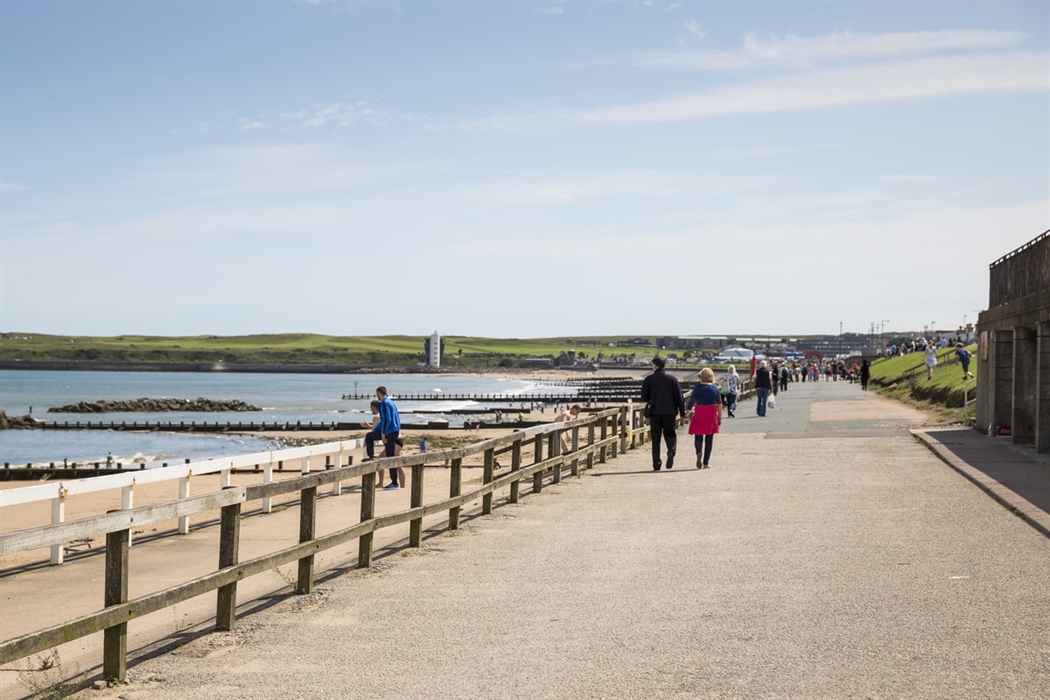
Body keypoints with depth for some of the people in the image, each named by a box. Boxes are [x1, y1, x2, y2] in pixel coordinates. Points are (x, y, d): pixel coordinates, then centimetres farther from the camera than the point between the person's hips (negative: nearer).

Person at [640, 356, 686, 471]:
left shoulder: (648, 379, 0)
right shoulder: (672, 378, 2)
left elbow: (644, 398, 1)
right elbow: (679, 397, 0)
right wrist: (682, 412, 4)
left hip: (655, 412, 0)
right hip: (670, 411, 0)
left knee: (655, 438, 6)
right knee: (670, 434, 12)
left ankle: (656, 464, 2)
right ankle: (671, 451, -19)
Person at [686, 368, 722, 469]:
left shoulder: (697, 387, -4)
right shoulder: (715, 388, 1)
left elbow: (691, 401, -6)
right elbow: (719, 404, 3)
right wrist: (720, 418, 10)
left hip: (699, 415, -1)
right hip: (711, 415, 1)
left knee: (698, 437, 8)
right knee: (709, 439, 8)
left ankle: (699, 452, -23)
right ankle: (706, 462, 8)